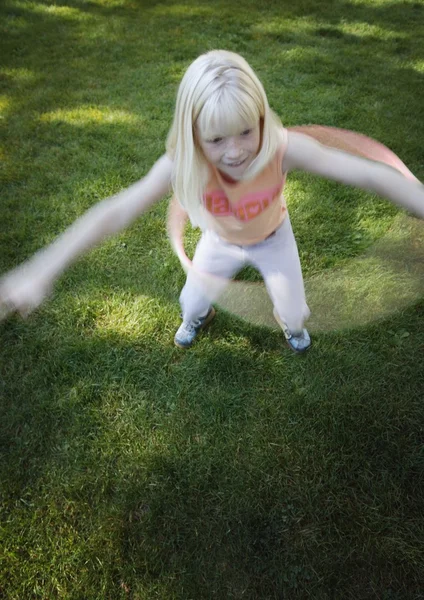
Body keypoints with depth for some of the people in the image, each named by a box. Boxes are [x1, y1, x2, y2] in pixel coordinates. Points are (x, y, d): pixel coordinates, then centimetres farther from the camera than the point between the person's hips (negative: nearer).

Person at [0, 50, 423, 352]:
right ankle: (198, 319, 55)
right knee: (192, 301, 14)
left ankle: (291, 325, 50)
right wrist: (40, 273, -49)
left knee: (293, 312, 9)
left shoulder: (283, 148, -40)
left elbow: (369, 174, -43)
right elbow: (117, 211, -43)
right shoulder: (181, 163, -36)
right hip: (221, 241, 1)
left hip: (272, 237, 0)